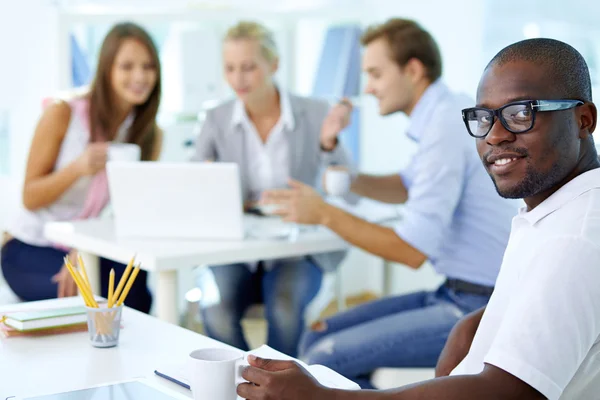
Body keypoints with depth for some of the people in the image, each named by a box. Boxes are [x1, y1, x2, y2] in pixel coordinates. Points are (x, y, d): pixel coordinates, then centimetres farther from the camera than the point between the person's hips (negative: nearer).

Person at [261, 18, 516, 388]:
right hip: (456, 294, 10)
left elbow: (412, 251, -22)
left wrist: (325, 215, -15)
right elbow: (409, 187, 26)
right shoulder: (450, 110, 9)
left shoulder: (446, 128, -21)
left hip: (480, 310, -10)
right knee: (318, 338, 7)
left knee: (324, 360, -16)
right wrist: (353, 181, 8)